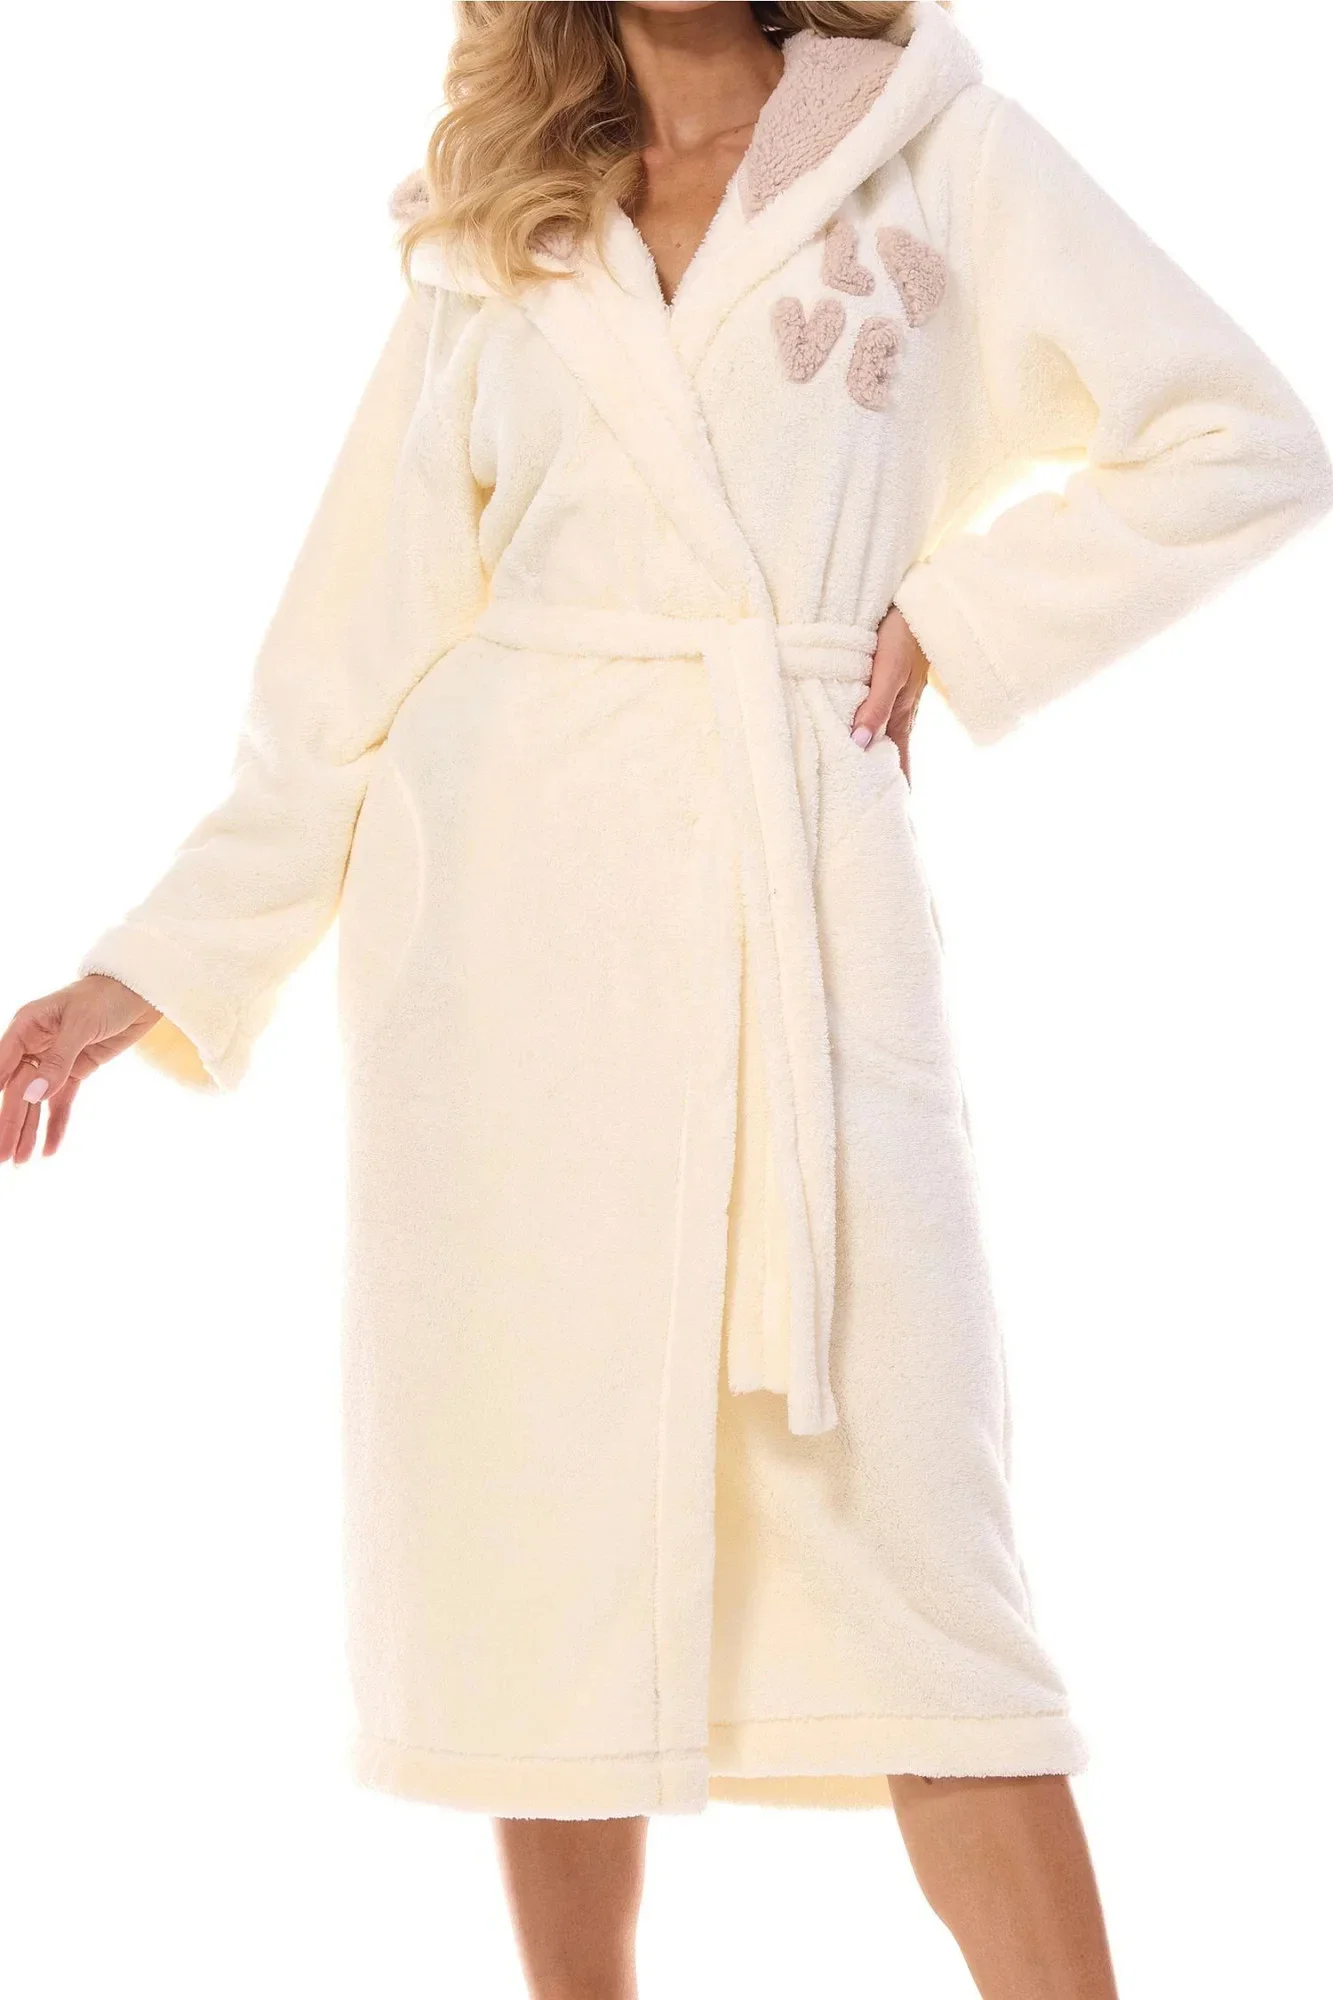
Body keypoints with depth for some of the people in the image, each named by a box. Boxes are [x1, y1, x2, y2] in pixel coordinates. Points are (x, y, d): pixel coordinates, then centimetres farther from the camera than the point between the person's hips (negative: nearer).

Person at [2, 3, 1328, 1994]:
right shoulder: (491, 245, 13)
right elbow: (353, 657, 10)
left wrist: (952, 626, -1)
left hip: (796, 895, -2)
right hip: (507, 915, 2)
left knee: (900, 1508, -7)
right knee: (541, 1527, 0)